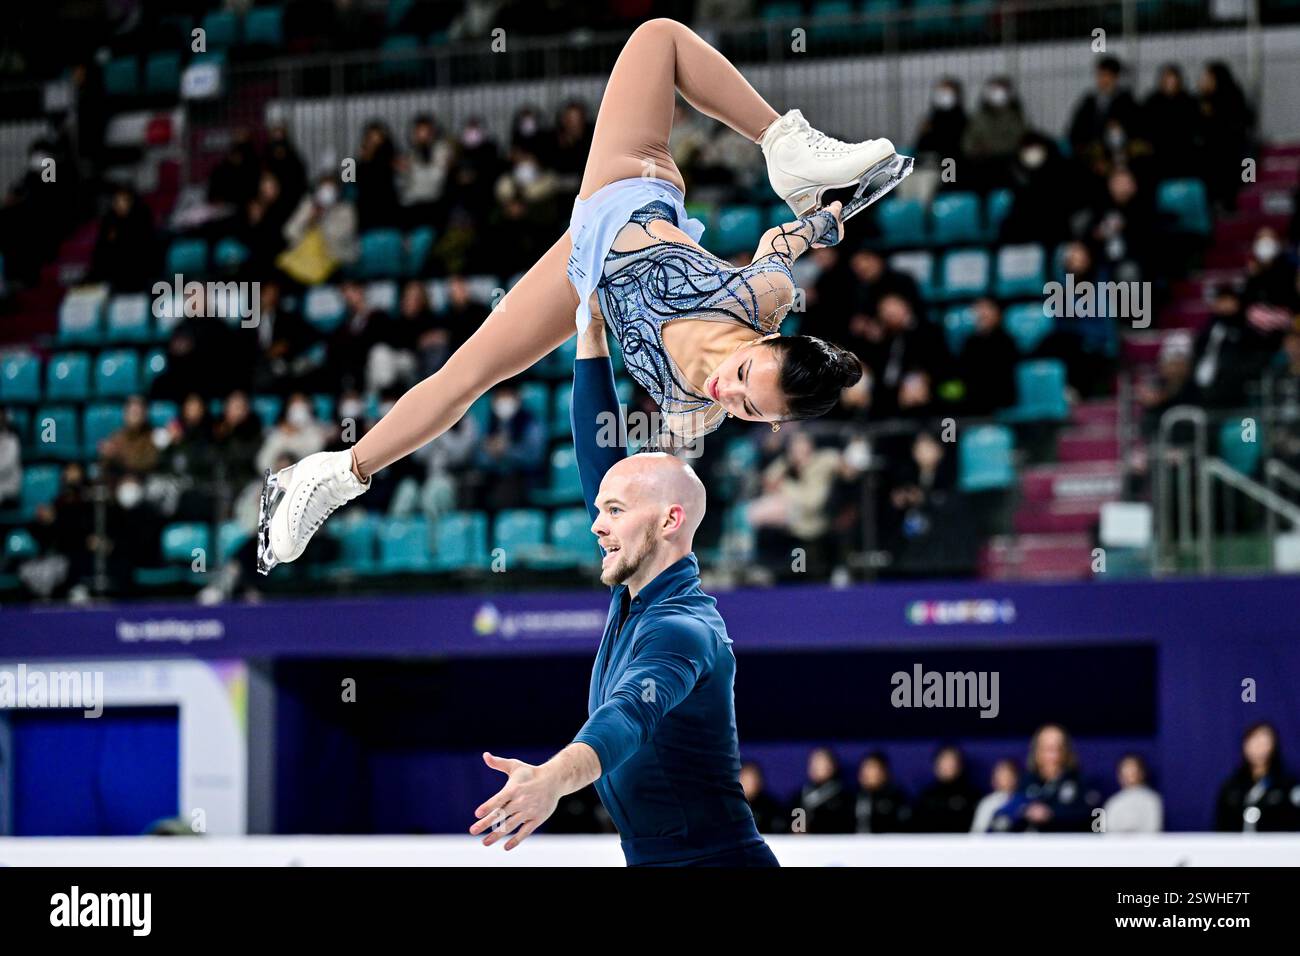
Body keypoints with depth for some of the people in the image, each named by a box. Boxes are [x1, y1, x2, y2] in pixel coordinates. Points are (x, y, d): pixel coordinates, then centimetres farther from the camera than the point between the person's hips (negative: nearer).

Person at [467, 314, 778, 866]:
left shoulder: (683, 629, -18)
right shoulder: (635, 596, 7)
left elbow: (633, 712, -38)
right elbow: (600, 458, 13)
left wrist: (554, 777, -56)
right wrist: (591, 335, 12)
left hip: (713, 859, -8)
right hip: (651, 860, 8)